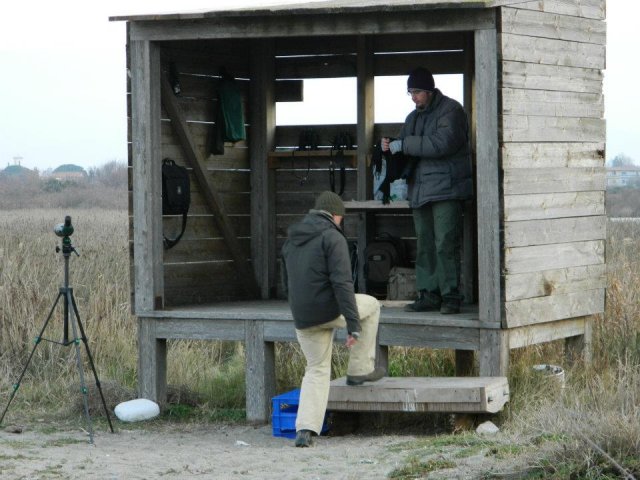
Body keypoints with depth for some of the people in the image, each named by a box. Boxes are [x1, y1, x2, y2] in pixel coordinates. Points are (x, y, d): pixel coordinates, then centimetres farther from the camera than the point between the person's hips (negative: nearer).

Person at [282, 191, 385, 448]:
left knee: (317, 371, 18)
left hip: (303, 318, 6)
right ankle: (359, 370, 26)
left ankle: (305, 430, 2)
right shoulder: (333, 238, -10)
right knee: (371, 306, 23)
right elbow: (342, 282, -19)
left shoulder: (291, 241, 14)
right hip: (330, 310, -6)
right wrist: (354, 324, -20)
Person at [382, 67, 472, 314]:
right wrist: (390, 146, -1)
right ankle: (429, 294, 9)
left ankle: (451, 296, -9)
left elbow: (442, 143, -19)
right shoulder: (414, 117, 19)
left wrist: (403, 145, -15)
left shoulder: (451, 110, -6)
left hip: (445, 189, -7)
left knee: (445, 244, -11)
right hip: (420, 189, 7)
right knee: (424, 245, 6)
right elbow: (406, 147, 23)